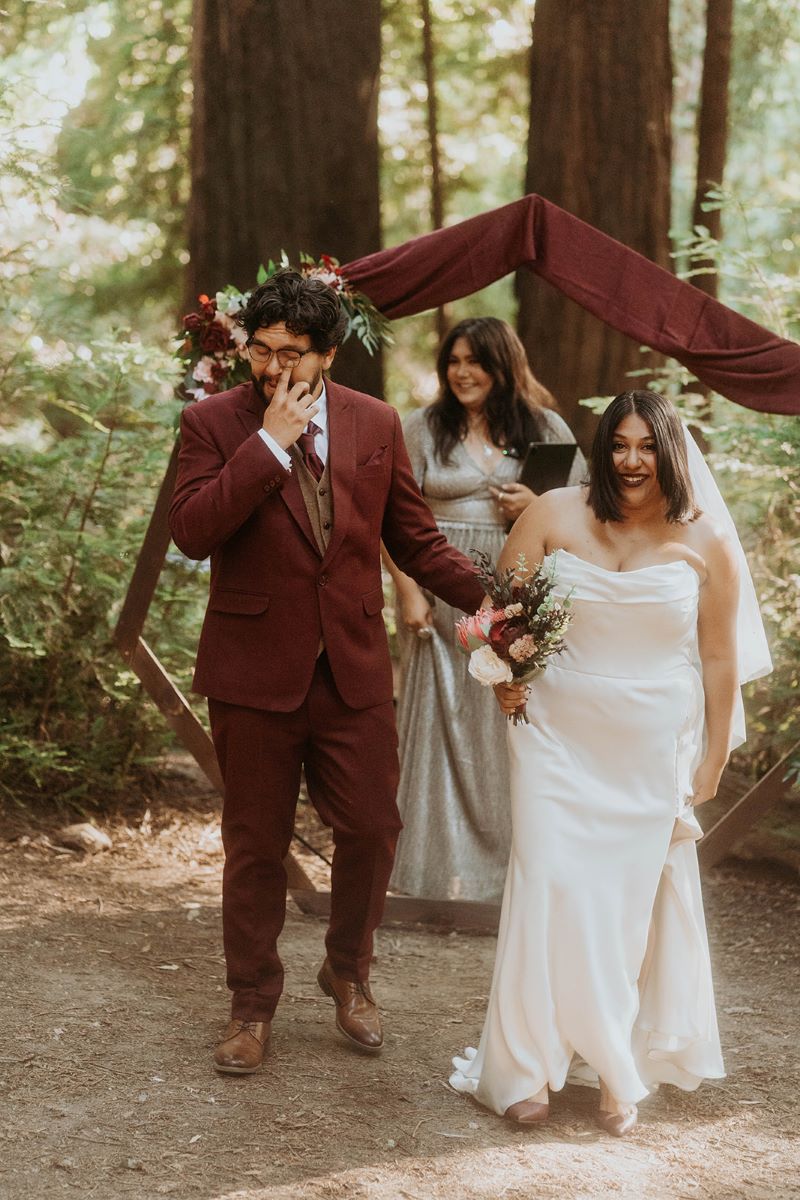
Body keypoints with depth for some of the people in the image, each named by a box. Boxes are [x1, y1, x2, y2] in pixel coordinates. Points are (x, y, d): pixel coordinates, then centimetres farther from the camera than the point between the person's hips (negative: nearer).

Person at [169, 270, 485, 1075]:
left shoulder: (376, 425, 4)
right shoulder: (214, 423, -5)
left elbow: (414, 538, 9)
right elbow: (191, 532, -18)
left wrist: (488, 596, -6)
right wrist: (270, 444, -21)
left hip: (354, 670, 2)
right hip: (254, 672, -2)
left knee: (371, 831, 6)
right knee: (256, 844, 8)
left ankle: (348, 975, 32)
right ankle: (252, 1006, 24)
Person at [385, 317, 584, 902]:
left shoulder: (545, 427, 8)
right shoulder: (423, 427, 6)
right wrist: (409, 593, -8)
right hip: (445, 598, 0)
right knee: (444, 723, 1)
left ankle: (516, 855, 14)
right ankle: (445, 863, 8)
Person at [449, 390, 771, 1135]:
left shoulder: (706, 543, -1)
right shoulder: (554, 516, -3)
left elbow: (719, 659, 3)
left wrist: (713, 760, 4)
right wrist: (503, 676, -12)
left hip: (655, 754, 1)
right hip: (560, 738, 0)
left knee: (634, 899, 7)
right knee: (552, 888, -5)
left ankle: (621, 1071, 20)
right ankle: (527, 1067, 7)